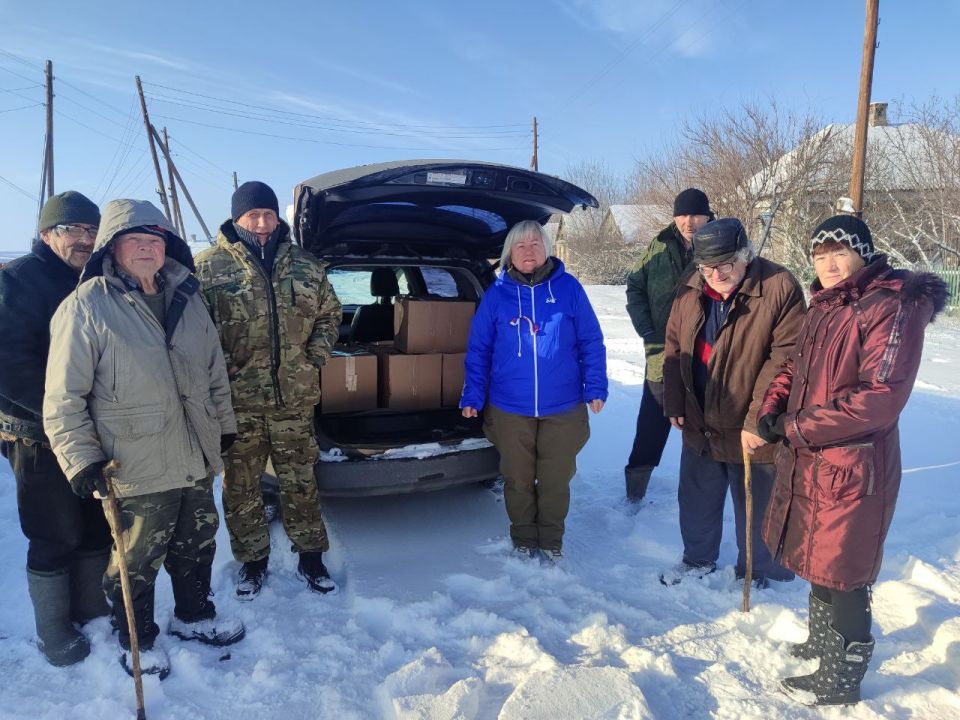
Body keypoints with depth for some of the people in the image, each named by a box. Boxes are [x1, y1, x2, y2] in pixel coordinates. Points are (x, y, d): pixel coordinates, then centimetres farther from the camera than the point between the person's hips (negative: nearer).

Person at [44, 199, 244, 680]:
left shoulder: (187, 299, 6)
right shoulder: (86, 307, -12)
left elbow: (215, 372, 15)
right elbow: (63, 398, -10)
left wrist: (224, 424, 17)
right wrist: (81, 459, -14)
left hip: (197, 461, 6)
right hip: (136, 471, -5)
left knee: (197, 547, 21)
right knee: (136, 563, 13)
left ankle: (194, 616, 45)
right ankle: (137, 640, 37)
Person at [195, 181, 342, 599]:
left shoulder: (306, 266, 6)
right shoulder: (208, 267, -3)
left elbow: (329, 316, 14)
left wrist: (315, 357, 1)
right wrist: (221, 366, -14)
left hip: (294, 397, 2)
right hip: (236, 399, -1)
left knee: (300, 481, 12)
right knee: (241, 486, 11)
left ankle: (310, 557, 29)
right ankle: (252, 561, 29)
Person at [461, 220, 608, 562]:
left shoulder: (569, 288, -2)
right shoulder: (496, 294, -1)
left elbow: (591, 342, 1)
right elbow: (478, 350, 2)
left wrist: (595, 388, -5)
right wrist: (472, 396, -3)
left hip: (563, 408, 0)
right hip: (510, 409, 1)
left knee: (556, 480, 12)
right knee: (518, 480, 14)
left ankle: (551, 541, 33)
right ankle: (523, 540, 34)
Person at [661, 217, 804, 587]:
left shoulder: (780, 288, -18)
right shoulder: (691, 291, -1)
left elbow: (784, 360, -21)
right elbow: (674, 348, 7)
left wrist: (757, 420, -22)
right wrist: (675, 404, 4)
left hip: (752, 432, -5)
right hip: (699, 425, 5)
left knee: (755, 511, 13)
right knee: (696, 501, 21)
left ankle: (755, 573, 37)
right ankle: (699, 559, 44)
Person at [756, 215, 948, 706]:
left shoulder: (892, 307, -16)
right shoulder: (823, 307, 11)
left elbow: (880, 398, -23)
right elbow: (794, 369, 17)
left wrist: (795, 427, -18)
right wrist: (770, 410, -2)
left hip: (852, 467, -8)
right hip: (808, 461, 8)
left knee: (841, 574, 5)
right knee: (816, 558, 23)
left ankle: (839, 680, 25)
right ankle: (822, 642, 45)